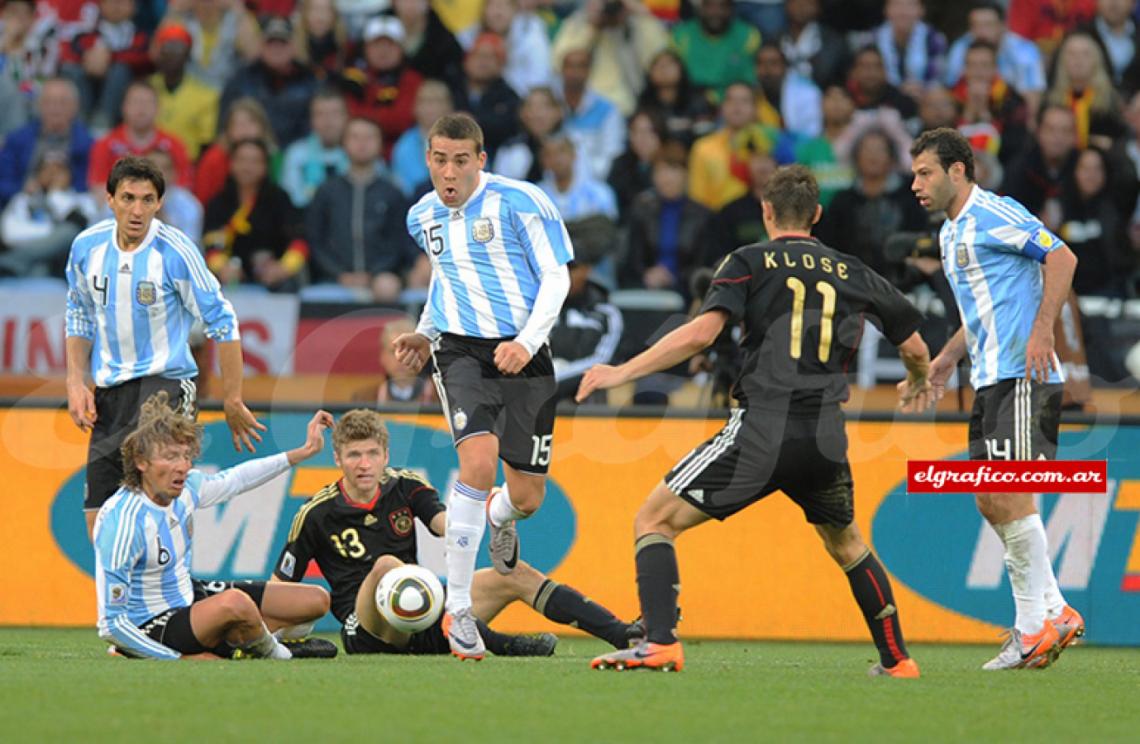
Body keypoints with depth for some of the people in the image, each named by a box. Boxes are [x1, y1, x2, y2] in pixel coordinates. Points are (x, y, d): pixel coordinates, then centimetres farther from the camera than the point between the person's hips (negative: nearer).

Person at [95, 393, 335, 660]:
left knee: (316, 600, 4)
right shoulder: (120, 521, -29)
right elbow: (110, 624, -26)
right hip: (150, 627, -9)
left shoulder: (186, 487, -6)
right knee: (234, 602, -37)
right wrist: (180, 660, -23)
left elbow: (236, 479, 19)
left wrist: (304, 451, 19)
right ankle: (276, 658, -7)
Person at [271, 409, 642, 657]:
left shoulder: (406, 487, 7)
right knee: (386, 565, -37)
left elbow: (444, 523, -11)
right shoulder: (317, 514, -3)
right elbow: (280, 585, 0)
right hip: (367, 631, -5)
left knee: (516, 575, -4)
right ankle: (497, 643, -46)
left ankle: (623, 634, -10)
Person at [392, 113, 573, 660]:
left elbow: (556, 276, -7)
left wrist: (528, 342, -19)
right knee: (478, 460, -26)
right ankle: (458, 607, -21)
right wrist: (425, 333, 13)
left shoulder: (520, 202, -9)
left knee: (527, 497, 3)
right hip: (461, 349, 1)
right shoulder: (423, 217, 7)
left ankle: (499, 517, 46)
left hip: (523, 354, -1)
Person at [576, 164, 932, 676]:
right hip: (827, 438, 4)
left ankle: (660, 642, -15)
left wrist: (622, 373, -7)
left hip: (762, 430, -4)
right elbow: (915, 348, 22)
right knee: (846, 542, 31)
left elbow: (702, 331, -11)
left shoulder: (750, 262, 5)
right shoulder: (853, 274, 16)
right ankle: (896, 658, 31)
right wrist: (919, 381, 46)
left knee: (654, 519, 3)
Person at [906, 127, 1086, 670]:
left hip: (1023, 376, -10)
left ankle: (1034, 627, -8)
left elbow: (1061, 258, -15)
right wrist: (945, 360, 20)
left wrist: (1041, 332, -22)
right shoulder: (950, 233, 20)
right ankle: (1054, 612, 12)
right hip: (990, 379, 10)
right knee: (990, 503, 6)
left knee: (1009, 495, -13)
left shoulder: (995, 214, -9)